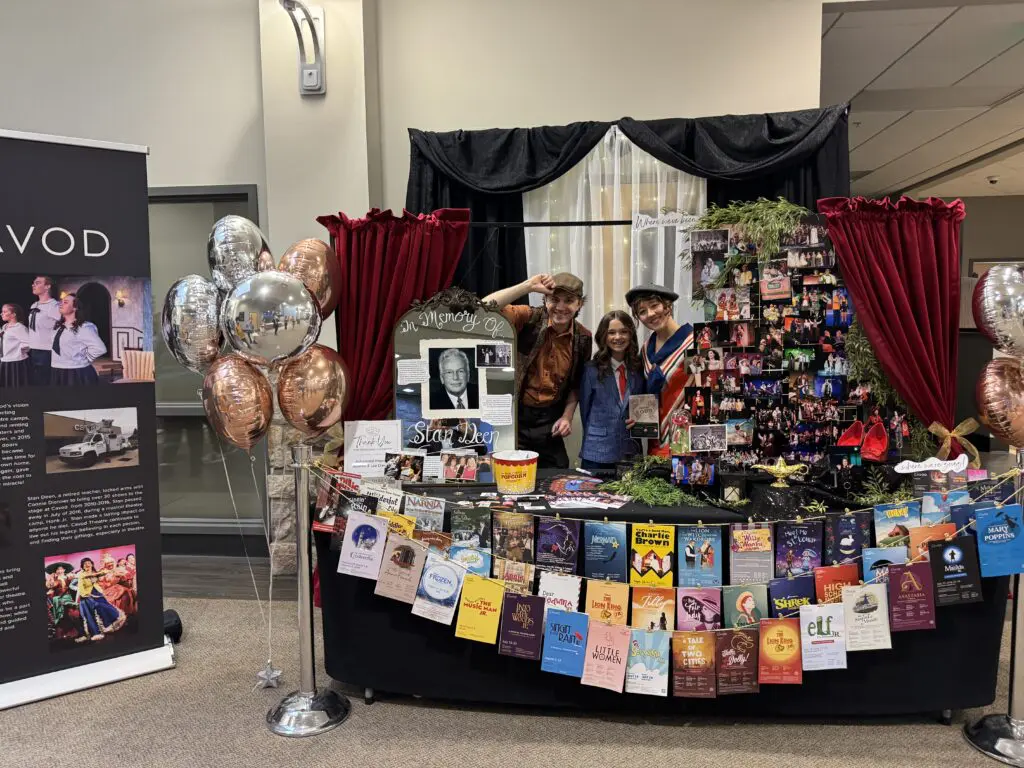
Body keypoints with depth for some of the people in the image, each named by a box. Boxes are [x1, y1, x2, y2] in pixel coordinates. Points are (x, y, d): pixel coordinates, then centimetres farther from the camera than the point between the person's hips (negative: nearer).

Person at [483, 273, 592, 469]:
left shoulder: (583, 337, 1)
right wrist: (529, 286, -29)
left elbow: (577, 382, 12)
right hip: (513, 413, -4)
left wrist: (567, 416, 1)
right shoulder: (528, 318, -12)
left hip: (549, 419, 4)